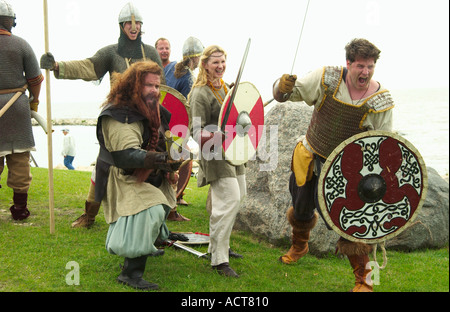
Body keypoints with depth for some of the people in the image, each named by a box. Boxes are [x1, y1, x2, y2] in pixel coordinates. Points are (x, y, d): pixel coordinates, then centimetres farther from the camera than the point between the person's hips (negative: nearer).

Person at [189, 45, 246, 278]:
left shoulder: (224, 86, 14)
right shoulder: (200, 93, -13)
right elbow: (197, 130, -17)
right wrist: (217, 137, -32)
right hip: (215, 154, -9)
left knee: (237, 196, 14)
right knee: (229, 200, -16)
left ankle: (218, 246, 30)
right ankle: (219, 260, -8)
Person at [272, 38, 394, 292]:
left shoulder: (382, 101, -15)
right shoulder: (327, 79, -15)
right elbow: (285, 94, -9)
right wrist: (283, 87, -33)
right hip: (310, 157, 3)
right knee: (301, 209, 20)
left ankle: (364, 280, 7)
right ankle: (299, 247, 53)